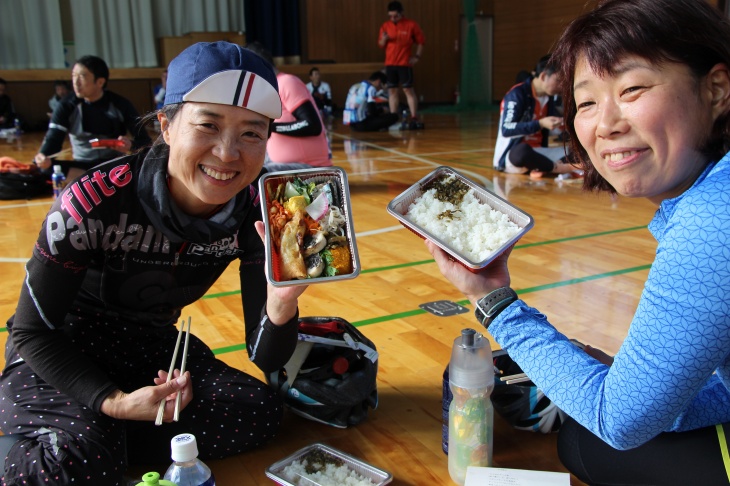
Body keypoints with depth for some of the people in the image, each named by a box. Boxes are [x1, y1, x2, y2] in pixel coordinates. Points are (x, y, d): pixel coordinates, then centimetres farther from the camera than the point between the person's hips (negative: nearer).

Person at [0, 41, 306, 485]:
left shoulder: (255, 214, -17)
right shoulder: (97, 202, -27)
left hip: (152, 345, 4)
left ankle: (100, 440, -7)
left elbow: (267, 358, -15)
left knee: (260, 414, -17)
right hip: (59, 354, -4)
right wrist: (113, 401, -28)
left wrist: (282, 302, -37)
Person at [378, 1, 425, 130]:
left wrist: (417, 56, -6)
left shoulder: (411, 25, -3)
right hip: (390, 63, 4)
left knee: (408, 89, -6)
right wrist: (383, 40, -11)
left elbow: (421, 41, 4)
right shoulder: (385, 26, 7)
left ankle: (414, 118, -4)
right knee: (392, 90, 6)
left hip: (405, 63, -4)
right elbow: (381, 45, 11)